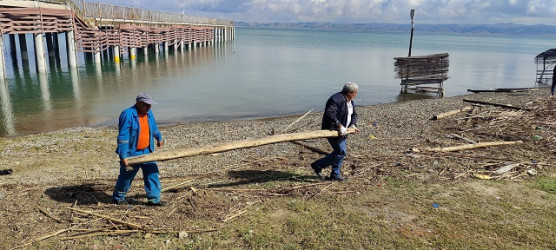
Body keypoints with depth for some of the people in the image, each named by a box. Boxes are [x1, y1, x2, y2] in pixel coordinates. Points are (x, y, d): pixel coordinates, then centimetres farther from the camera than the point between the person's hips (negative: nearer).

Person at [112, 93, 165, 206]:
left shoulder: (148, 113, 3)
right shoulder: (127, 115, -20)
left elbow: (154, 128, 24)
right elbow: (123, 137, -22)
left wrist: (159, 138, 38)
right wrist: (123, 156, -24)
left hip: (146, 152, 7)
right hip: (131, 153, -6)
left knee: (152, 174, 3)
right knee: (126, 177, 9)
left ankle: (154, 199, 12)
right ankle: (117, 198, 31)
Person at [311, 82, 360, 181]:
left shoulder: (350, 101, 11)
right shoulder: (336, 99, -22)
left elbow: (354, 114, 22)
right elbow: (330, 114, -32)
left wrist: (353, 124, 4)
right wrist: (340, 126, -33)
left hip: (341, 131, 10)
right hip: (332, 130, -10)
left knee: (340, 151, 13)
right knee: (341, 152, -10)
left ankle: (335, 175, 25)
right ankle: (318, 165, -1)